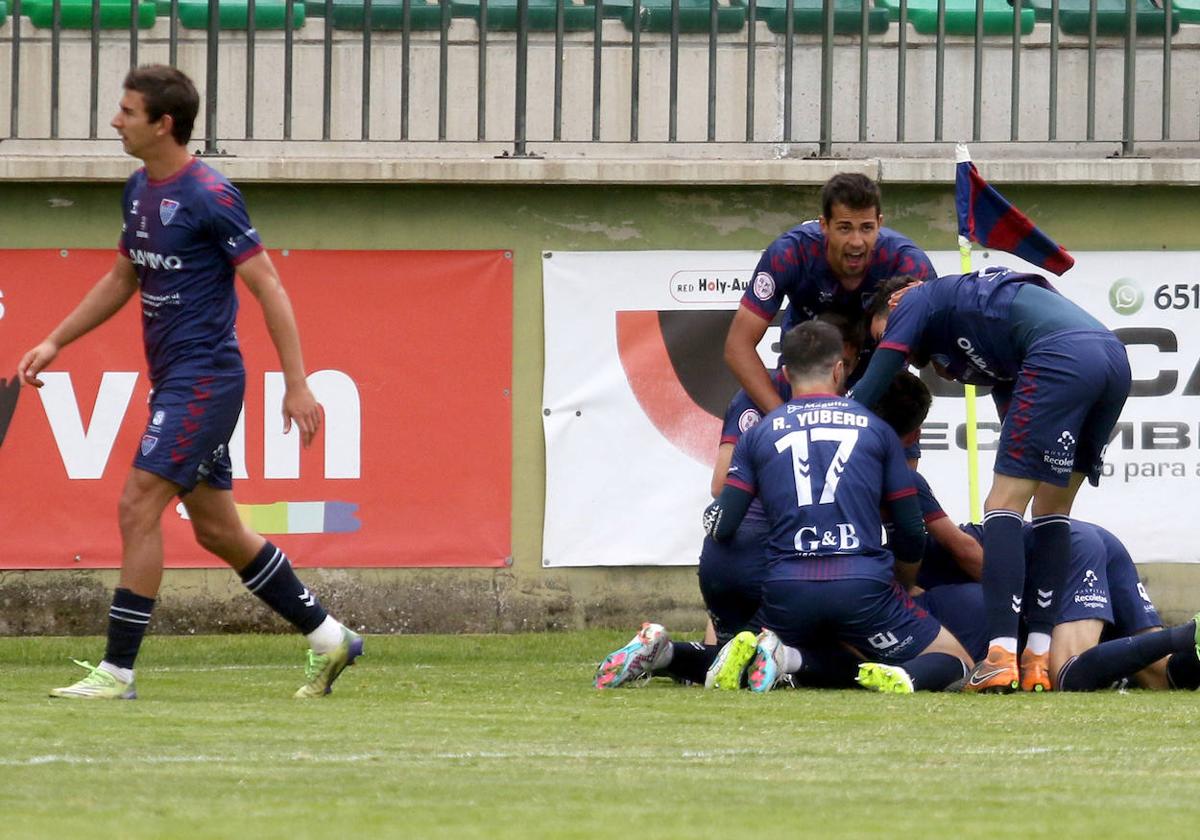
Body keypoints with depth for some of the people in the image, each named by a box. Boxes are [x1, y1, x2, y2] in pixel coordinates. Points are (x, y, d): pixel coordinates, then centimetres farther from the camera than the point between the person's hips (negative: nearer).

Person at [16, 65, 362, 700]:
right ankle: (327, 639, 23)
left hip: (204, 378, -9)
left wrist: (297, 385, -17)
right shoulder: (139, 190, 11)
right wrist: (55, 343, 20)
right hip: (173, 380, 9)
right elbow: (122, 279, 25)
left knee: (138, 507, -14)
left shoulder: (209, 195, -16)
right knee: (217, 530, 12)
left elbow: (268, 286, -15)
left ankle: (117, 671, -11)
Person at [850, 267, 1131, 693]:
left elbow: (868, 390, 10)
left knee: (1004, 503, -2)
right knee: (1053, 508, 17)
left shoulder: (918, 300, 19)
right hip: (1114, 358, 8)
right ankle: (1038, 659, 12)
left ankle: (1001, 657, -13)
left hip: (1060, 356, -8)